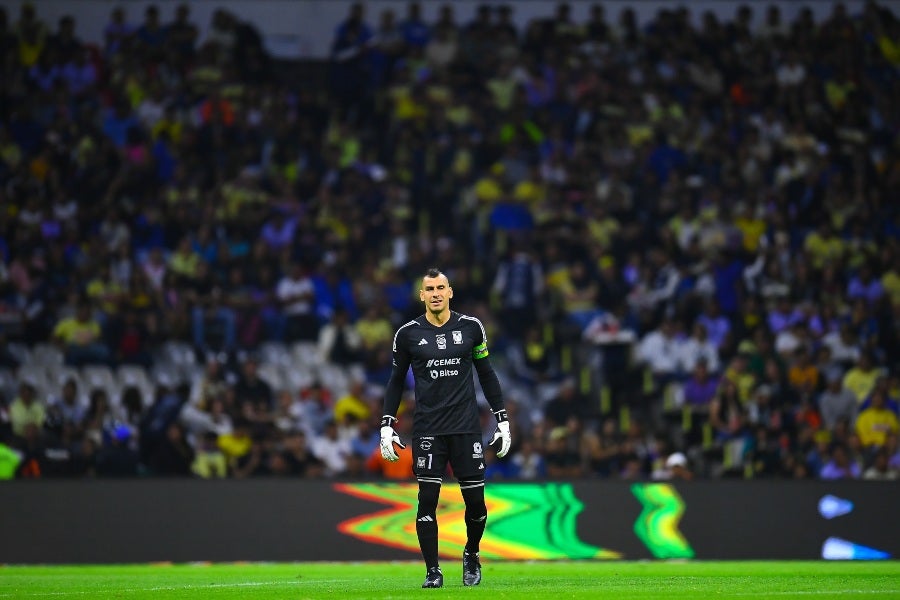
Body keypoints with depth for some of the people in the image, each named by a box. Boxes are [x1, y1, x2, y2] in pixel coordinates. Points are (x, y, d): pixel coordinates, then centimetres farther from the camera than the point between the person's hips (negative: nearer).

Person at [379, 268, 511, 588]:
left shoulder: (470, 327, 4)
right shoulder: (408, 333, 2)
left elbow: (486, 374, 12)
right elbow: (396, 381, 10)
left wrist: (503, 420, 9)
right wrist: (387, 426, 4)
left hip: (466, 427, 1)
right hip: (427, 430, -1)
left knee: (475, 500, 0)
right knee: (427, 498, -7)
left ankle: (471, 555, 26)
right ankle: (432, 571, 2)